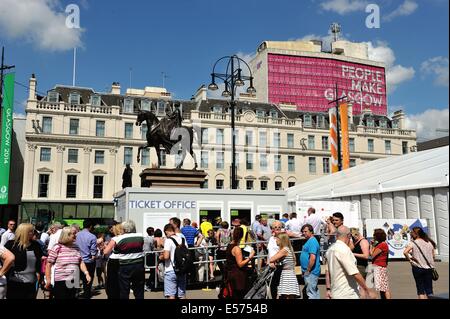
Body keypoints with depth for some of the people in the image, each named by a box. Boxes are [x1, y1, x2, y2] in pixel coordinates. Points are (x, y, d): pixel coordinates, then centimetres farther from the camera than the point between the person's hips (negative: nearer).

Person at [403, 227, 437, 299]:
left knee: (420, 289, 5)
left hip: (418, 268, -4)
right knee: (429, 289, 10)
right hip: (429, 268, 4)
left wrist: (409, 259, -10)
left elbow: (405, 252, -25)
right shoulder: (429, 242, 6)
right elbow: (433, 256, 7)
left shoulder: (413, 243, -10)